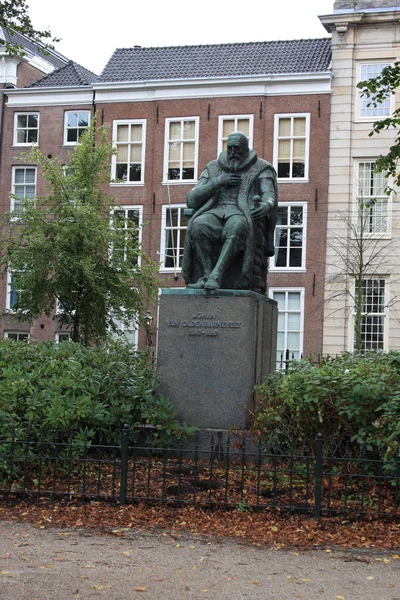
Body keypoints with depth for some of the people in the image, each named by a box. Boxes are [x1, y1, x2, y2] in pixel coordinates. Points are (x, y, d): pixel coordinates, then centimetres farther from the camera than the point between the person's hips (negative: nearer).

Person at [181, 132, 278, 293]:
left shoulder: (260, 169, 13)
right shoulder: (213, 169, 20)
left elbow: (269, 195, -5)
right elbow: (191, 200, 10)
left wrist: (266, 205, -31)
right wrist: (218, 181, -3)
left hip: (243, 216, -2)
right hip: (215, 214, 3)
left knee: (236, 228, -41)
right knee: (198, 227, -34)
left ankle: (216, 276, -50)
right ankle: (206, 275, -36)